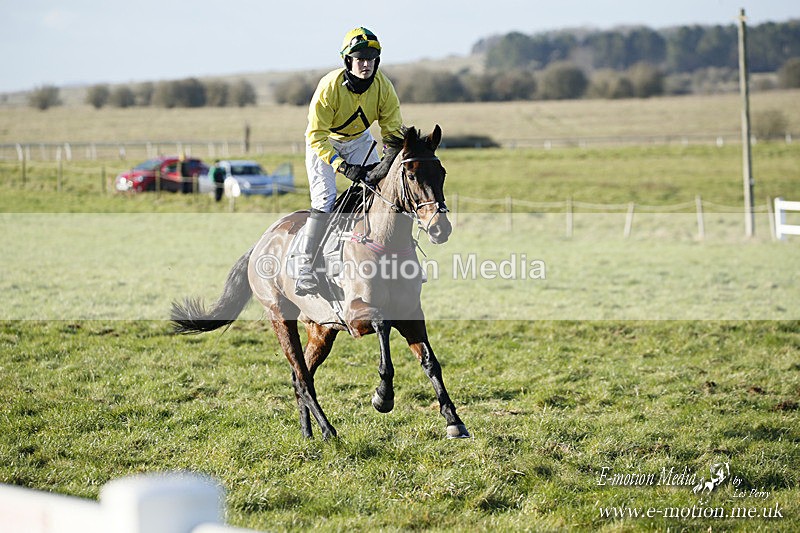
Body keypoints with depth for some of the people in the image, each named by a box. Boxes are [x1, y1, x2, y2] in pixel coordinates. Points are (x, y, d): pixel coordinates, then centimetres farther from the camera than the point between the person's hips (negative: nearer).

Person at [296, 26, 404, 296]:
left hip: (359, 139, 5)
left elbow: (393, 130, -11)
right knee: (324, 201, -17)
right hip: (323, 142, -4)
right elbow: (317, 135, -30)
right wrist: (342, 165, -40)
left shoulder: (383, 86, -20)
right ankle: (305, 268, -13)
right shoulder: (330, 86, -32)